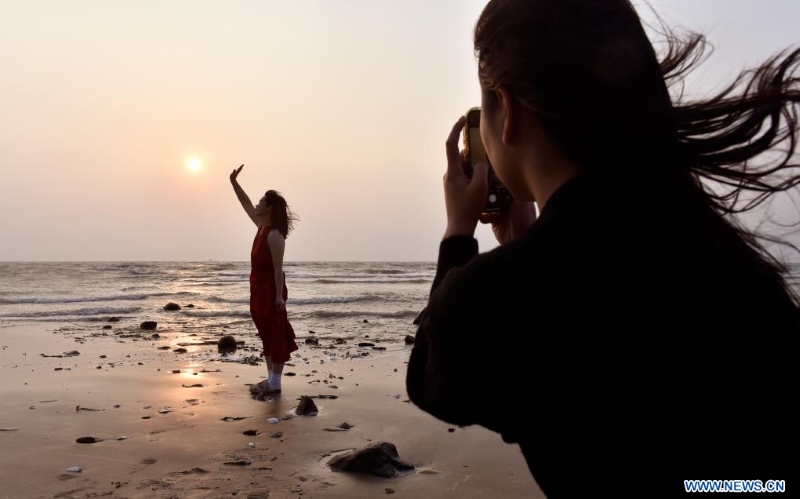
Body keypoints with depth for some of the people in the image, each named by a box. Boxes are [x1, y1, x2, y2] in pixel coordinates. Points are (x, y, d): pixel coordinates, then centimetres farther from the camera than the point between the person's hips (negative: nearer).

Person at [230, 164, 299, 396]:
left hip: (271, 289, -10)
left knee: (276, 334, -3)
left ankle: (275, 383, 2)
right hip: (259, 288, 10)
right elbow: (246, 204, 21)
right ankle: (271, 377, 23)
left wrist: (279, 295, -23)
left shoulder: (275, 235, -18)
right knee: (266, 333, 14)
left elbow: (278, 268, -21)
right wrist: (234, 182, 16)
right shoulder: (261, 225, 8)